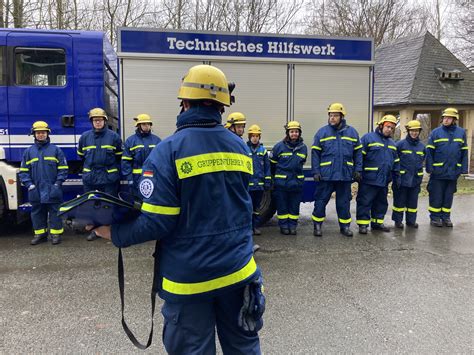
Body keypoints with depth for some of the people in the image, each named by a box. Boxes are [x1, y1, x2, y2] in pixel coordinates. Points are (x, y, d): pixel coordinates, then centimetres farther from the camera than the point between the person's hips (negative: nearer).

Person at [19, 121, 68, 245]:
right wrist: (29, 184, -2)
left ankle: (56, 234, 9)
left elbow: (63, 168, 2)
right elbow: (23, 171, 10)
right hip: (36, 191, 3)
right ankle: (40, 234, 20)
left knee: (55, 212, 2)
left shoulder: (56, 150, 4)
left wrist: (58, 183, -8)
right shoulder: (29, 151, 10)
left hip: (53, 190, -3)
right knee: (37, 212, 10)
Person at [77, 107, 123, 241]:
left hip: (109, 178, -3)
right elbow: (80, 155, 19)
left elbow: (119, 156, 8)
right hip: (90, 178, 3)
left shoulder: (113, 136, -1)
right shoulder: (85, 137, 5)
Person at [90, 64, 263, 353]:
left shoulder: (169, 151, -16)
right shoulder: (240, 147, 2)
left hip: (190, 278, -4)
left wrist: (114, 234, -3)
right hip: (237, 271, 5)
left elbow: (157, 222, -19)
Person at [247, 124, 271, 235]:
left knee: (257, 206, 12)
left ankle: (256, 226, 21)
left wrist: (268, 181, 5)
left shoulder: (263, 150, 8)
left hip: (259, 184, 3)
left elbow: (267, 167, 10)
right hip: (248, 183, -3)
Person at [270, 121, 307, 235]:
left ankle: (292, 226, 20)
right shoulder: (279, 146, -5)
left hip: (296, 182, 3)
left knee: (294, 206, 9)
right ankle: (283, 226, 16)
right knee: (282, 205, 5)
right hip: (281, 182, -2)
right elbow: (272, 163, 4)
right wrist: (272, 179, 9)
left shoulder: (303, 147, 5)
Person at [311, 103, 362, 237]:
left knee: (344, 202, 11)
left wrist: (358, 170, 3)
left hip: (345, 174, 2)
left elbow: (358, 153, 10)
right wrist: (316, 171, -6)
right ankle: (317, 225, 18)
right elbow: (315, 153, 0)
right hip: (326, 174, -1)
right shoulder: (322, 132, 1)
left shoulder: (352, 132, 6)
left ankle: (345, 226, 24)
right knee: (321, 201, 4)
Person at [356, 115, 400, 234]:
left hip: (384, 180, 7)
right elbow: (360, 157, -11)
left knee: (381, 202, 15)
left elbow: (396, 162, 23)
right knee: (365, 202, -3)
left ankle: (377, 222, 27)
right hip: (368, 179, -7)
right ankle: (363, 224, 6)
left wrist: (397, 177, 18)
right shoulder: (368, 138, -6)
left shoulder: (392, 143, 17)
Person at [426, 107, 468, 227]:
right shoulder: (435, 133, -2)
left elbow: (464, 152, 9)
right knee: (436, 196, 3)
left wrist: (463, 168, 2)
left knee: (449, 196, 11)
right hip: (438, 171, -2)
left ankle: (446, 217, 22)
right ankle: (435, 217, 15)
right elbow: (429, 152, -3)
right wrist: (430, 168, -9)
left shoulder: (461, 133, 5)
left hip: (453, 171, 3)